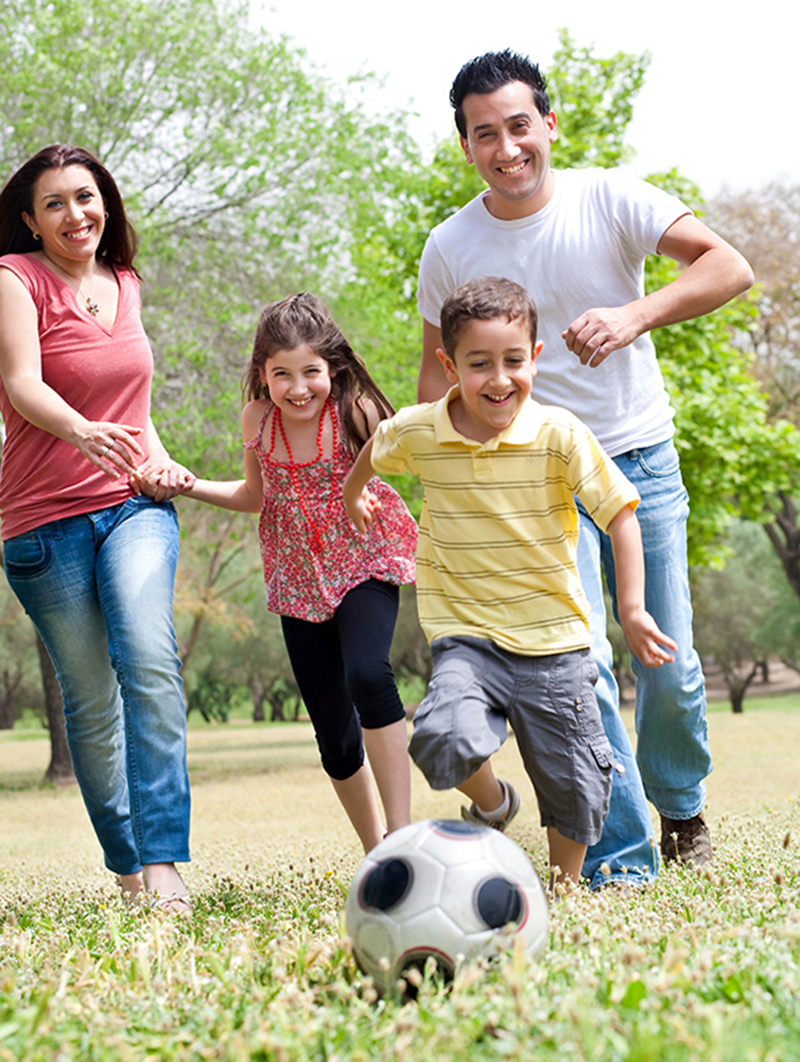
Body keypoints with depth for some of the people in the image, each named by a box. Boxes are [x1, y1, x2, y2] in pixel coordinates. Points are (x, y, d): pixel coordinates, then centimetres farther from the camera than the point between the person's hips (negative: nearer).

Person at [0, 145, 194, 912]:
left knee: (149, 659, -21)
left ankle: (163, 862, -23)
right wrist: (82, 432, -39)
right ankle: (126, 864, 18)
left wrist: (159, 459, 5)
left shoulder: (124, 284, 12)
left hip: (134, 505, 3)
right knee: (89, 698, 2)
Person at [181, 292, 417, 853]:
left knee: (367, 675, -32)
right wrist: (189, 485, 0)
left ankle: (402, 829, -25)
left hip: (364, 561, -4)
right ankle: (377, 853, 23)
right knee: (334, 736, 5)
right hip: (300, 579, 4)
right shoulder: (258, 419, -4)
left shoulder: (355, 412, -14)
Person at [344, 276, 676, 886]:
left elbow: (620, 515, -8)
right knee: (448, 741, -27)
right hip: (467, 637, 0)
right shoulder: (418, 433, -7)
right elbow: (377, 448, 18)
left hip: (554, 640, 0)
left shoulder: (559, 435, -12)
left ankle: (567, 885, 35)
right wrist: (354, 491, 35)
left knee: (575, 786, 7)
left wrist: (633, 610, -14)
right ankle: (491, 803, 7)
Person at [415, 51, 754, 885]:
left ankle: (681, 807, 32)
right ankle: (621, 858, -3)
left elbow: (730, 267, -18)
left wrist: (635, 315, -34)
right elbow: (437, 370, 9)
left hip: (643, 462, 0)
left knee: (670, 667, 3)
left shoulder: (609, 199, -9)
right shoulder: (450, 249, -4)